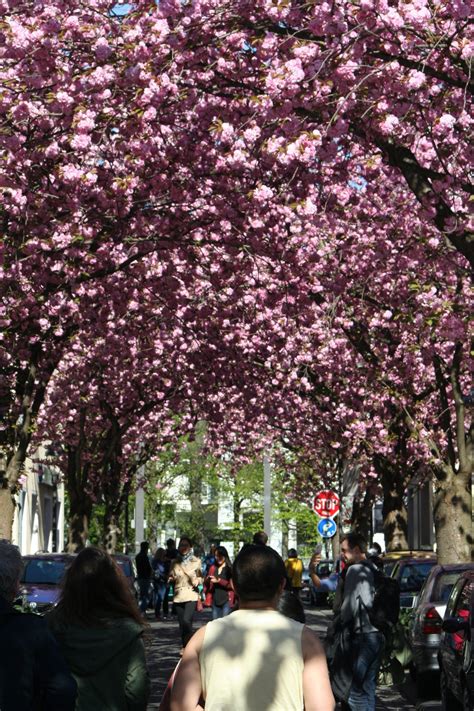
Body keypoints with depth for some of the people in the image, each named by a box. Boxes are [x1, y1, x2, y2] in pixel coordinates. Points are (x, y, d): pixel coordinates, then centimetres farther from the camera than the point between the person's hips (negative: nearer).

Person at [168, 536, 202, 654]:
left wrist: (198, 580, -10)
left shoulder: (196, 561, 3)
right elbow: (171, 577, 16)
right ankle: (184, 646, 19)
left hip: (191, 595, -3)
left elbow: (201, 577, 12)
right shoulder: (175, 562, 8)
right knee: (181, 622, 6)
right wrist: (171, 579, -7)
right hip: (178, 596, 3)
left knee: (186, 620, -18)